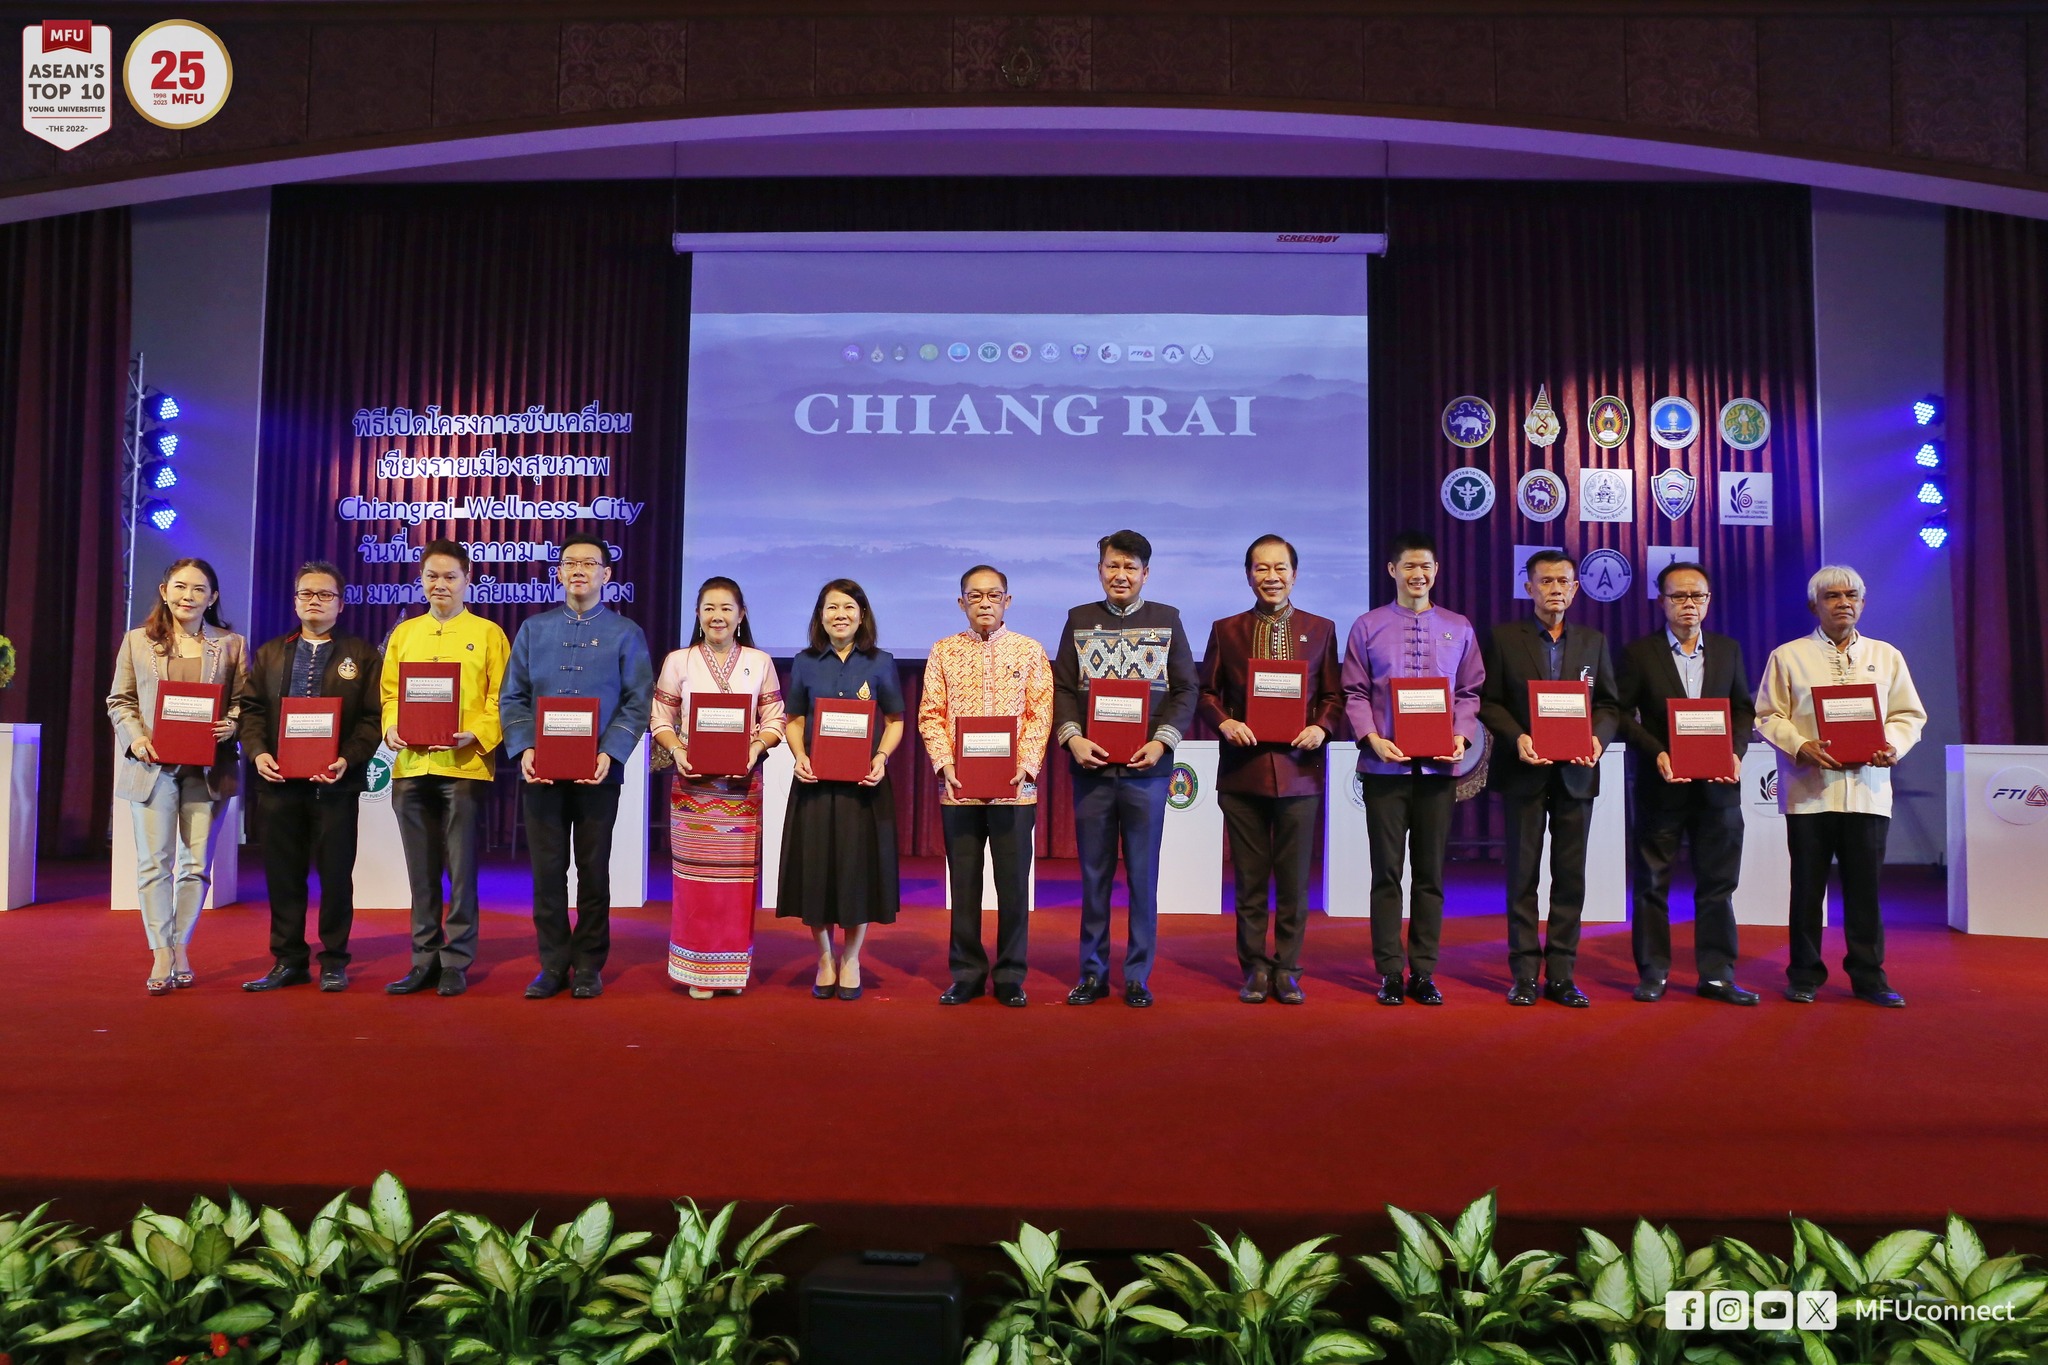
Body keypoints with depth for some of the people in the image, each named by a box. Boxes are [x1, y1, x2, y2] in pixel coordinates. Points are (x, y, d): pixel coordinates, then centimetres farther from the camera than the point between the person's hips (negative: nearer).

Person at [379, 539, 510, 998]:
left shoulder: (487, 633, 4)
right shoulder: (404, 633, 15)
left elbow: (501, 699, 0)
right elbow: (389, 693, 14)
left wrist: (475, 735, -16)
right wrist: (391, 729, -5)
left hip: (464, 766, -4)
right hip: (411, 766, 4)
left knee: (461, 871, 0)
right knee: (421, 873, 9)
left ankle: (456, 962, 9)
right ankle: (425, 960, 18)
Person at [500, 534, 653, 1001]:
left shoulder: (625, 634, 4)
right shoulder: (534, 629, 10)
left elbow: (637, 703, -2)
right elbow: (512, 697, 7)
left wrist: (610, 753, -15)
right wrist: (524, 749, -9)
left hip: (598, 771, -2)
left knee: (593, 869, 6)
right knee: (547, 868, 4)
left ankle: (589, 966, 16)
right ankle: (553, 964, 15)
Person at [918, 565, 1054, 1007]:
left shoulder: (1030, 651, 6)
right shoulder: (944, 651, 9)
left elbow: (1041, 713, 1)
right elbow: (930, 714, 5)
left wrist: (1025, 765, -12)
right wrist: (944, 764, -9)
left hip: (1014, 787, -1)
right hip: (958, 787, 1)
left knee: (1013, 883, 3)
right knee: (964, 882, 7)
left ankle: (1010, 976, 15)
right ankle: (966, 973, 18)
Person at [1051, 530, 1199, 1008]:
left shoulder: (1167, 620, 8)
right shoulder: (1080, 620, 10)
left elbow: (1186, 688, 4)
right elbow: (1061, 687, 6)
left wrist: (1162, 740, -9)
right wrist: (1072, 736, -10)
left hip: (1146, 766, -1)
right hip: (1091, 766, 1)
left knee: (1143, 874, 4)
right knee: (1094, 874, 7)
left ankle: (1138, 976, 14)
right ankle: (1092, 973, 17)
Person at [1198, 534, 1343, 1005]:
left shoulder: (1321, 629, 9)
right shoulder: (1226, 630, 9)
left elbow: (1334, 695, 9)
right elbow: (1206, 693, 9)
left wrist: (1321, 727, -10)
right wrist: (1224, 722, -9)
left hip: (1299, 770, 0)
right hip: (1242, 771, 0)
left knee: (1295, 880, 4)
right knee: (1249, 878, 6)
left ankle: (1287, 970, 15)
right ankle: (1254, 968, 15)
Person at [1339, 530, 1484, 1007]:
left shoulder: (1458, 628, 10)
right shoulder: (1368, 627, 4)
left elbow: (1469, 692, 9)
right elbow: (1354, 692, 1)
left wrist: (1462, 737, -7)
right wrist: (1372, 738, -12)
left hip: (1439, 766, 2)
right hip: (1385, 765, -2)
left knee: (1431, 873, 7)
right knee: (1386, 871, 2)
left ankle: (1424, 971, 15)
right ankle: (1390, 972, 10)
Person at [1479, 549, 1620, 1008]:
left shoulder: (1593, 641, 11)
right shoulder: (1503, 637, 2)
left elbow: (1609, 704, 10)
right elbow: (1488, 700, 0)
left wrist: (1599, 739, -10)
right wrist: (1517, 738, -16)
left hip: (1575, 773, 3)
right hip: (1524, 771, -2)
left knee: (1571, 875, 5)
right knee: (1523, 874, 2)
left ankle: (1561, 974, 11)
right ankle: (1525, 973, 8)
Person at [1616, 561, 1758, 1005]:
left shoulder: (1728, 649, 10)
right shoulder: (1639, 653, -1)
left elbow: (1743, 708, 13)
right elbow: (1622, 714, -3)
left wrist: (1736, 751, -4)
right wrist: (1656, 753, -15)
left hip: (1717, 785, 3)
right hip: (1661, 785, -3)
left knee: (1717, 884, 6)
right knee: (1652, 883, 3)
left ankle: (1717, 974, 14)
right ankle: (1652, 973, 12)